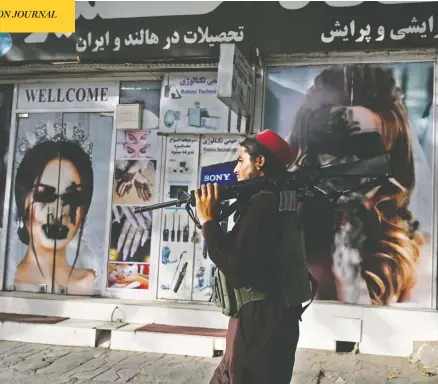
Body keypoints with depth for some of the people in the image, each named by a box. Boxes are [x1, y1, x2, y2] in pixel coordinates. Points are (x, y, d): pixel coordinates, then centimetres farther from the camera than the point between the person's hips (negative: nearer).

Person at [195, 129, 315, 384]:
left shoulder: (265, 203, -18)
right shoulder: (276, 200, 13)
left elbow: (238, 273, -24)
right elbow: (240, 252, 16)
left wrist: (208, 222, -15)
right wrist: (214, 222, 5)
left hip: (261, 325, -10)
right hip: (265, 321, 10)